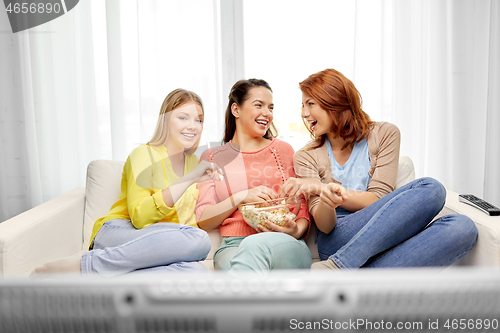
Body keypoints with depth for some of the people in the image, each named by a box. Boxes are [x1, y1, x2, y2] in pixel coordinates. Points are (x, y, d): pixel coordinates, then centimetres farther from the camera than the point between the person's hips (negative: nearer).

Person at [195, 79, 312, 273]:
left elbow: (303, 207, 15)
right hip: (234, 247, -1)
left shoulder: (283, 149, 18)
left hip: (285, 246, 2)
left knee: (256, 245, -36)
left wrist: (297, 230, -8)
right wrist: (240, 197, -9)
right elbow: (203, 221, 7)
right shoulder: (212, 158, 16)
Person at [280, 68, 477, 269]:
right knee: (429, 189, -25)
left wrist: (323, 188, -15)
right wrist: (327, 199, -27)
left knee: (462, 227, -29)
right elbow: (324, 226, -4)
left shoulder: (384, 134, 7)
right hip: (337, 243, -2)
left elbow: (378, 200, -4)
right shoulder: (306, 157, 7)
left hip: (386, 240, 3)